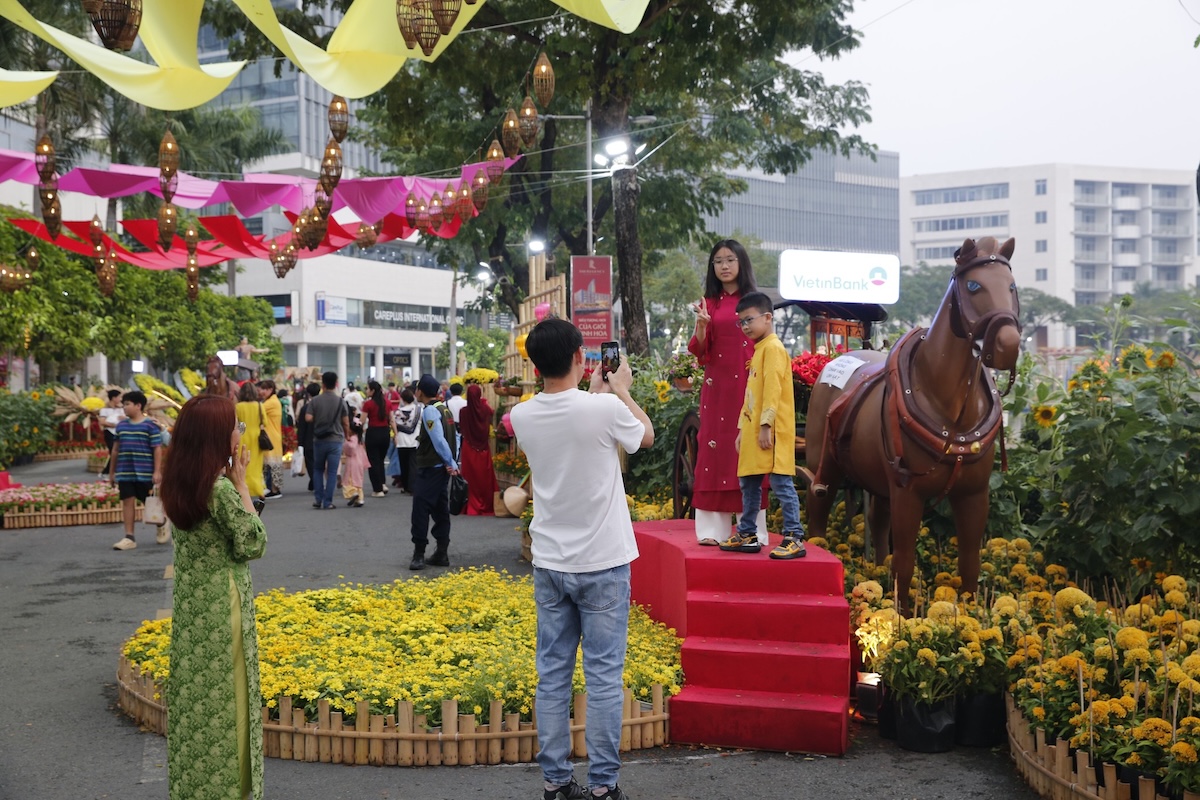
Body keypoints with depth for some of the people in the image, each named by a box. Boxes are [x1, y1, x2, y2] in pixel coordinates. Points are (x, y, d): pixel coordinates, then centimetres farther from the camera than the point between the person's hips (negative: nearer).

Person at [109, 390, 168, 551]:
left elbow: (157, 449, -8)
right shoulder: (121, 425, 10)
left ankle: (162, 527, 31)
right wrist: (112, 472, 16)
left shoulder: (150, 425, -6)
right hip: (124, 473, 5)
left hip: (145, 473, -4)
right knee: (127, 502, 1)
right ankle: (129, 538, 3)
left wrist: (157, 471, -14)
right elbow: (116, 449, 15)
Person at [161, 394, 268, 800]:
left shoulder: (178, 484, 0)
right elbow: (252, 544, -15)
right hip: (222, 606, -7)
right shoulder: (220, 489, -22)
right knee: (225, 696, 6)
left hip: (190, 605, 7)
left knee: (194, 693, 17)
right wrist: (242, 483, -13)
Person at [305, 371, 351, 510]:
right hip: (335, 440, -1)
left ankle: (317, 499, 11)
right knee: (331, 472, 2)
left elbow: (308, 418, -10)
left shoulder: (315, 401, -3)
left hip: (319, 440, 1)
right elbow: (346, 422, -3)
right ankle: (327, 502, 0)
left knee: (318, 470, 17)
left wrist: (317, 420, 11)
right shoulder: (340, 401, -4)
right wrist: (347, 435, 14)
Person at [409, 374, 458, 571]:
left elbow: (438, 440, -21)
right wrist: (452, 463, 6)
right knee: (440, 510, 11)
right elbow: (452, 438, 11)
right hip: (442, 468, 9)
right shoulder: (444, 408, 12)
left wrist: (450, 463, -12)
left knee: (421, 510, -5)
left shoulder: (430, 411, -15)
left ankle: (419, 554, -5)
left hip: (429, 468, -9)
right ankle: (441, 553, 14)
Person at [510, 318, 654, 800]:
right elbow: (646, 436, 6)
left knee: (552, 675, 9)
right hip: (602, 563, -4)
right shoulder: (605, 409, -17)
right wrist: (621, 389, 18)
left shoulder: (522, 417, -3)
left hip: (549, 565, 4)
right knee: (604, 677, 3)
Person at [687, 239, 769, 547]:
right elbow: (701, 352, 4)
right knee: (715, 448, -1)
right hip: (717, 385, 2)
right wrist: (701, 324, -12)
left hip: (748, 385, -2)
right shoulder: (710, 304, 10)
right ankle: (713, 529, 1)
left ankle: (753, 530, 1)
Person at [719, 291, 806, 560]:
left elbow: (773, 389, -18)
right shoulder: (758, 350, 20)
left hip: (771, 433, -10)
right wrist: (743, 428, 20)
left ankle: (795, 539, -8)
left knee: (781, 483, -9)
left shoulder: (773, 348, -10)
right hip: (753, 431, 10)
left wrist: (766, 425, -22)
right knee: (749, 483, 15)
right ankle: (747, 535, 24)